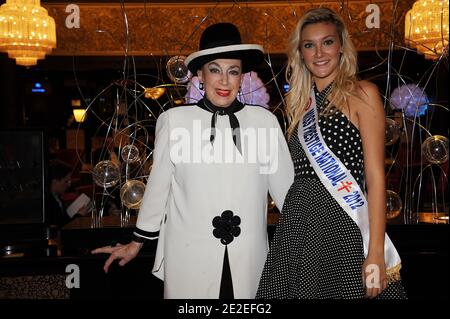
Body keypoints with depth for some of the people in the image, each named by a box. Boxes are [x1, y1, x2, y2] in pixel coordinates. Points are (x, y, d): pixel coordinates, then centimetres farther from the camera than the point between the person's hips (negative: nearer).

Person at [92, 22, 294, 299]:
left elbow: (286, 186, 4)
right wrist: (137, 242, 13)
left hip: (248, 256, 2)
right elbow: (158, 186, 6)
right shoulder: (175, 120, -3)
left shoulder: (264, 121, 1)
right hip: (189, 256, -1)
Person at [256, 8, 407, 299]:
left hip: (342, 221, -5)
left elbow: (375, 177, -9)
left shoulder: (362, 94, -2)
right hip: (297, 222, 5)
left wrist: (376, 253, -15)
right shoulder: (301, 102, 14)